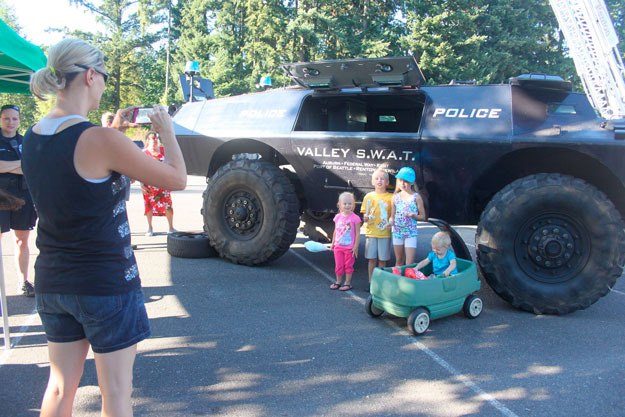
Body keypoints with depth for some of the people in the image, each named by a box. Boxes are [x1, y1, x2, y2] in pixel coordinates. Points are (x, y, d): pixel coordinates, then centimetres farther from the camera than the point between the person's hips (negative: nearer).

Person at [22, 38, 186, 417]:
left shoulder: (33, 138, 1)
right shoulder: (100, 140, -22)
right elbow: (178, 178, -14)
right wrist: (166, 130, 1)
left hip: (53, 282, 7)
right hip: (105, 283, -7)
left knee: (60, 386, 21)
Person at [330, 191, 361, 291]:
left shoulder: (355, 218, -11)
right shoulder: (338, 217, 2)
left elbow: (357, 233, -9)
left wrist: (356, 246, -10)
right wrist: (333, 243, 14)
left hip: (349, 247, -4)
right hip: (338, 246, 4)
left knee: (348, 265, 7)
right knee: (338, 265, 11)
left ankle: (347, 283, 18)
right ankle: (338, 282, 26)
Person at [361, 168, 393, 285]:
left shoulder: (390, 197, -1)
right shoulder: (368, 196, 4)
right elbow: (364, 217, 8)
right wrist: (366, 218, -14)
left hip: (385, 233, -1)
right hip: (371, 232, 1)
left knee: (382, 260, 5)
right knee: (371, 259, 5)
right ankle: (371, 282, 17)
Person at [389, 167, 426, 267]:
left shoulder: (416, 197, -5)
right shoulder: (395, 197, 4)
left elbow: (423, 216, 0)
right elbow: (392, 215, 8)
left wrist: (413, 215, -19)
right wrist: (391, 221, -14)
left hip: (411, 233, -3)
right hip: (397, 232, 3)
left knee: (410, 263, -6)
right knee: (399, 261, 14)